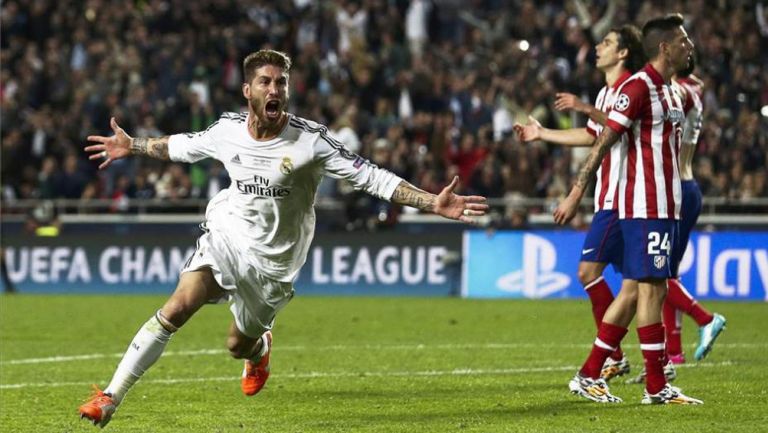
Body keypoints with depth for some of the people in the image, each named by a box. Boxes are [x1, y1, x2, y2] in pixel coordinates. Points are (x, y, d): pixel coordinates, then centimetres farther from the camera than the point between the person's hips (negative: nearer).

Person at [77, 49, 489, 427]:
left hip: (272, 262, -1)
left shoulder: (310, 140, -19)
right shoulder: (228, 129, -7)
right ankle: (110, 398, -20)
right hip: (225, 237, 1)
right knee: (178, 307, -21)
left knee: (238, 345, 11)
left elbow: (371, 177, -20)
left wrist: (434, 203, -30)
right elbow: (185, 146, 16)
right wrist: (133, 146, 25)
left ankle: (259, 348, 53)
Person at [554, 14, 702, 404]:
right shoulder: (637, 87, -12)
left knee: (633, 289, 9)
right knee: (651, 288, -6)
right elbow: (602, 143, -14)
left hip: (663, 206, 9)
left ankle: (589, 376, 13)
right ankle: (656, 387, -3)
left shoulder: (670, 91, 17)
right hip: (644, 206, -9)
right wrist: (575, 195, -17)